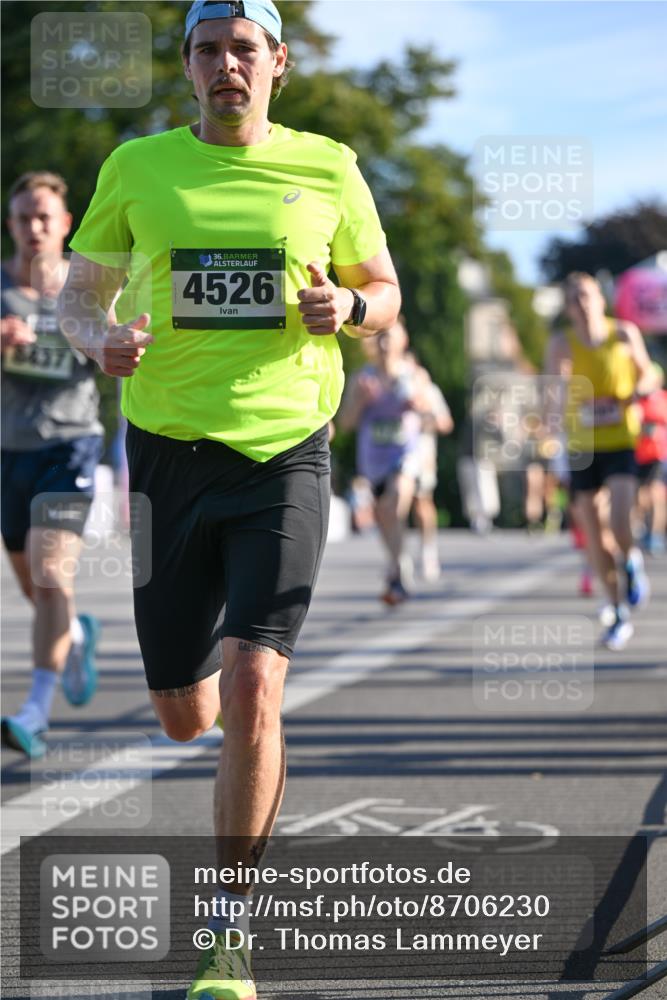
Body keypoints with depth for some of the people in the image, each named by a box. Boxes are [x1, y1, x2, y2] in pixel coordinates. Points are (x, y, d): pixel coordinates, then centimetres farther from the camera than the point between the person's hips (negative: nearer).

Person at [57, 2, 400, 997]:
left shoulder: (327, 168, 4)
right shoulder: (138, 167, 5)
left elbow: (384, 291, 14)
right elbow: (80, 291, 12)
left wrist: (349, 307, -9)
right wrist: (102, 338, -11)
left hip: (285, 456, -2)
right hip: (169, 451, 2)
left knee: (252, 686, -18)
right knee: (183, 715, 8)